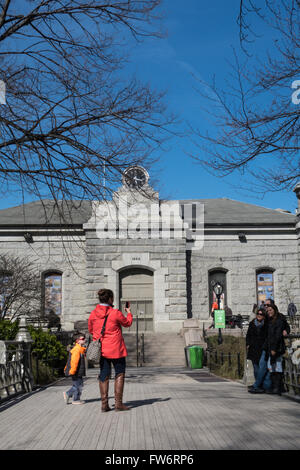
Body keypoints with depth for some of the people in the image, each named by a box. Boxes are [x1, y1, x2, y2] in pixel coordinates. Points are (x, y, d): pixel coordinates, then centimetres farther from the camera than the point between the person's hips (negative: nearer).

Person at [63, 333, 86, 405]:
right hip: (76, 372, -10)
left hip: (79, 373, 10)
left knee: (80, 385, 15)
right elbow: (74, 361, -25)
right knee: (77, 385, 0)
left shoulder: (81, 349, 16)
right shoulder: (77, 349, -19)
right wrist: (72, 371, -27)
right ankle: (76, 400, 12)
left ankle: (67, 394, 22)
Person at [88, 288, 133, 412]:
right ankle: (118, 403, 4)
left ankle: (104, 404, 10)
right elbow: (127, 323, 3)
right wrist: (129, 313, 22)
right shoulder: (115, 313, -14)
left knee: (104, 376, 10)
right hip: (115, 349, -4)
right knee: (119, 374, 7)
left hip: (101, 349, 5)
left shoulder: (93, 314, -1)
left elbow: (91, 330, 12)